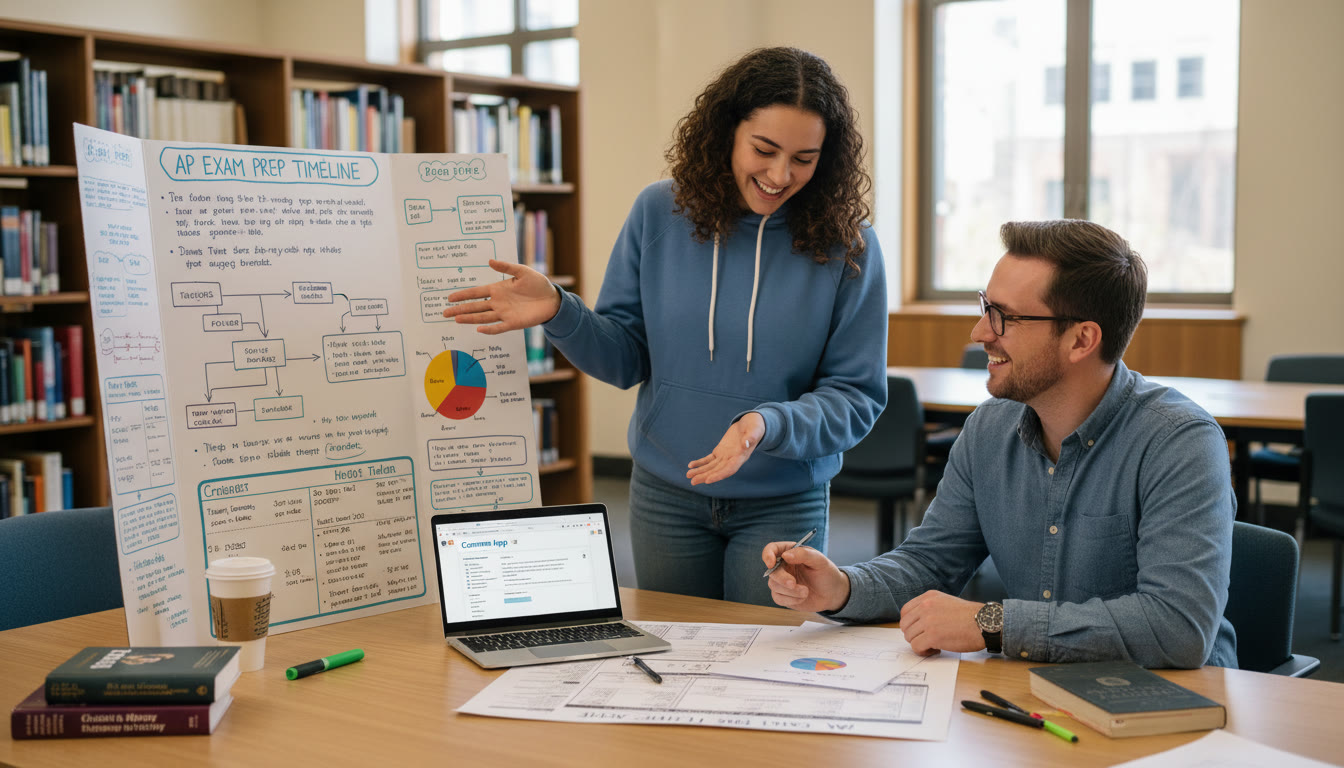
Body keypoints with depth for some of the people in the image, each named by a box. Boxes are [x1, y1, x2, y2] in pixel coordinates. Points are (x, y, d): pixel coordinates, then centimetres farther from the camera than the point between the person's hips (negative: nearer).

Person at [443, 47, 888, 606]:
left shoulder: (847, 246, -11)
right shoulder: (662, 212, -5)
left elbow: (857, 397, -10)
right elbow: (627, 356, 0)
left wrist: (768, 426, -27)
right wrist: (558, 314, -18)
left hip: (783, 504, -2)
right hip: (665, 497, 2)